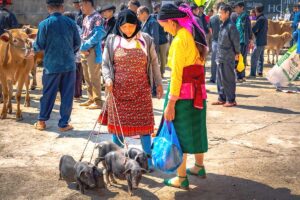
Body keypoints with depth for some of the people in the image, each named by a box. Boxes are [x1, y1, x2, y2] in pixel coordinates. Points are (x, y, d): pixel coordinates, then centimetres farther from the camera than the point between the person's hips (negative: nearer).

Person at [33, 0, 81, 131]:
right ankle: (63, 124, 11)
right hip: (69, 65, 1)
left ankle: (41, 121, 21)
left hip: (51, 65, -1)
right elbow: (77, 43, 5)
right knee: (67, 95, 7)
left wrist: (33, 45, 20)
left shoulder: (44, 24, -8)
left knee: (48, 94, 12)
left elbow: (39, 46, -3)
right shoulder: (71, 22, -1)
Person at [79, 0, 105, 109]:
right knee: (87, 77, 13)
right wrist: (82, 47, -2)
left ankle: (97, 101, -1)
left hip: (93, 51, -9)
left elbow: (98, 35, -19)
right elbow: (82, 34, 16)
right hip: (84, 51, 9)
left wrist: (85, 46, -17)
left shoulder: (97, 17, -9)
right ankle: (91, 99, 22)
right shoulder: (86, 18, 16)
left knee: (94, 77, -7)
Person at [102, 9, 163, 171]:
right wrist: (107, 80, -12)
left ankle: (147, 160, 16)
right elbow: (105, 64, 5)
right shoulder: (112, 40, 1)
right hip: (118, 90, 0)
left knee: (144, 123, 4)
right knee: (118, 124, 7)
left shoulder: (145, 39, 1)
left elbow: (154, 62, 9)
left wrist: (158, 83, 9)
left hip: (141, 90, 0)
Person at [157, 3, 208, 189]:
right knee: (196, 129, 20)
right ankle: (199, 166, 36)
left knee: (179, 133, 2)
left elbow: (176, 74, -19)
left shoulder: (179, 40, -16)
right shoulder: (195, 35, 10)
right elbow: (198, 65, 12)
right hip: (198, 90, 8)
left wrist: (170, 103, -17)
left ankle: (181, 178, 9)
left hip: (183, 91, -8)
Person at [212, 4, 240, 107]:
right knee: (220, 79, 13)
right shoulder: (222, 25, 11)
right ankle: (222, 98, 23)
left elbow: (236, 40, -14)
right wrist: (218, 55, 15)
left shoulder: (231, 26, -15)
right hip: (220, 57, 9)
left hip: (228, 58, -9)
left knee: (228, 79, -1)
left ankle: (231, 100, 9)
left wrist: (236, 53, -6)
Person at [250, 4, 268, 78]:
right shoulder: (265, 18, 11)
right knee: (260, 57, 15)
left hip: (259, 41, -9)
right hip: (263, 41, 9)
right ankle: (260, 72, 20)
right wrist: (257, 32, 6)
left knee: (254, 57, -7)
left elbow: (253, 29, -18)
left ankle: (253, 74, -7)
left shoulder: (260, 19, -17)